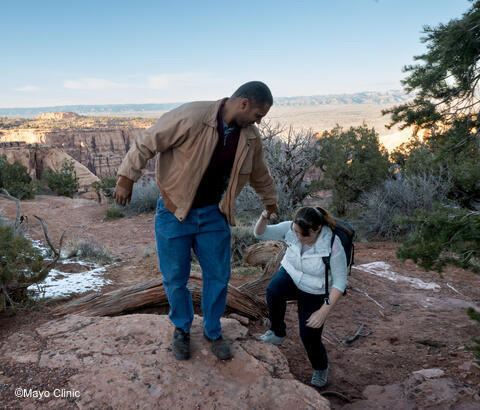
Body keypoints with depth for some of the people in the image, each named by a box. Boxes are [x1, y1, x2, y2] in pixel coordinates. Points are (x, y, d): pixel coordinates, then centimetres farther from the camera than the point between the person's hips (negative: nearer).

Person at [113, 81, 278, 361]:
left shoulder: (250, 137, -1)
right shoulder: (192, 117, -22)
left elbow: (259, 174, 17)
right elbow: (147, 143, -16)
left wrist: (270, 201, 30)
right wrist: (127, 180, -14)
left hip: (213, 213, 5)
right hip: (174, 212, -4)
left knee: (218, 277, 9)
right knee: (175, 279, 8)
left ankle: (213, 331, 33)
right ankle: (182, 330, 34)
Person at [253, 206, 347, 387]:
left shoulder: (333, 246, -28)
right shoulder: (290, 229, -19)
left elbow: (340, 282, -20)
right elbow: (260, 233, -15)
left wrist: (324, 311, -25)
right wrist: (263, 219, -38)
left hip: (313, 292, -2)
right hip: (290, 276, 3)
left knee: (309, 335, -8)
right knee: (273, 291, -32)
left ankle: (321, 368, 28)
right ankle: (277, 332, -5)